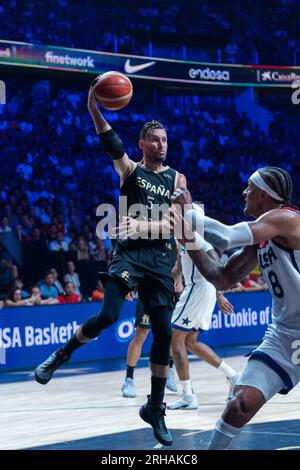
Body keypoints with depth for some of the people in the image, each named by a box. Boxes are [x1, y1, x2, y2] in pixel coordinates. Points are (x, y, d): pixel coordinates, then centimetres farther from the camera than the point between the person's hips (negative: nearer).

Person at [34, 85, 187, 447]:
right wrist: (94, 108, -31)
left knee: (164, 333, -1)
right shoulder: (129, 169, 4)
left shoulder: (176, 179, 11)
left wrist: (142, 226, -19)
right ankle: (61, 355, 6)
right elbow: (109, 142, -14)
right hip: (128, 252, -3)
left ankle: (155, 410, 11)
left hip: (160, 258, 3)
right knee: (108, 316, -22)